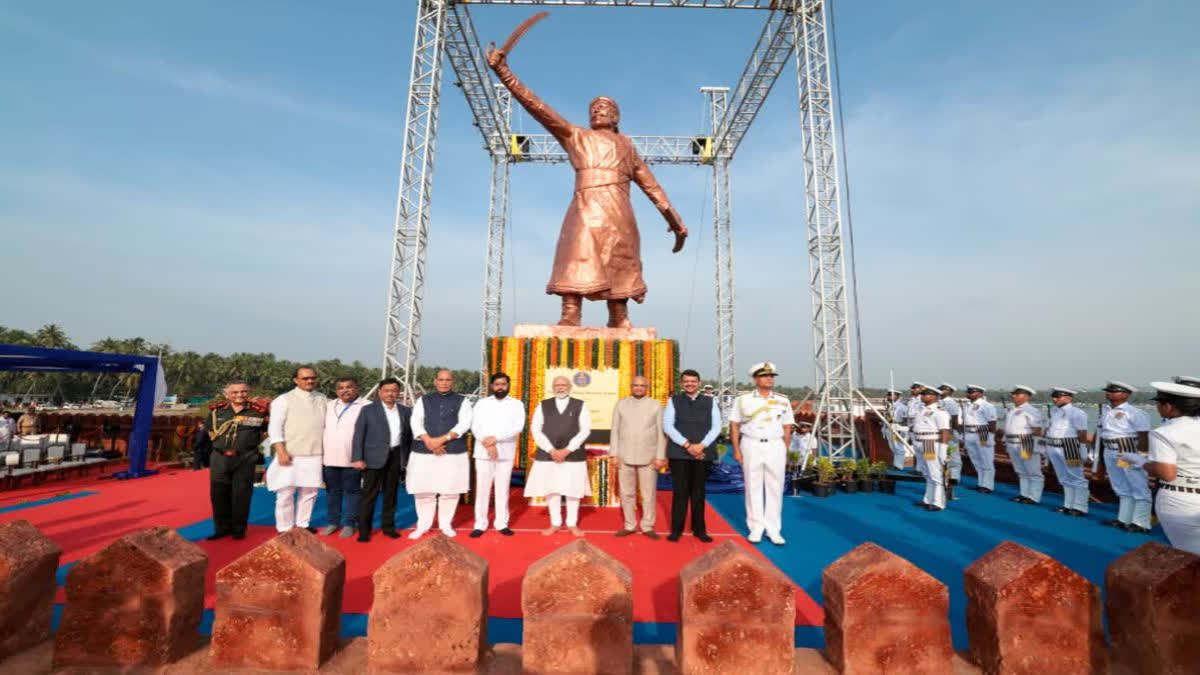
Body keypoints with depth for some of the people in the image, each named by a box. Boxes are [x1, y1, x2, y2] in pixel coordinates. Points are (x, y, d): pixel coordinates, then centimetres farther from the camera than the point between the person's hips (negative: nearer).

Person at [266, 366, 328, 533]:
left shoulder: (323, 399, 8)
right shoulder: (284, 400, -3)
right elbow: (275, 428, -6)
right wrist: (281, 451, -14)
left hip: (315, 455, 3)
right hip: (290, 455, -3)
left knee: (309, 492, 9)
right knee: (286, 493, 3)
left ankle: (302, 525, 24)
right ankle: (284, 530, 16)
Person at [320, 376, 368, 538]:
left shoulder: (367, 406, -8)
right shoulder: (329, 406, 11)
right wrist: (321, 452, 9)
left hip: (353, 459, -5)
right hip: (329, 458, 5)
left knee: (352, 491, 5)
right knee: (332, 491, 14)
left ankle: (349, 523, 16)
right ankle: (333, 522, 27)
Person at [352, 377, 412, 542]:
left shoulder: (405, 411, 8)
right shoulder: (368, 410, 0)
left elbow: (409, 435, 11)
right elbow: (358, 435, -3)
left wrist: (408, 457, 5)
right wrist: (357, 458, -11)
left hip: (396, 456, 3)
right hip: (375, 457, -3)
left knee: (391, 493, 10)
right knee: (369, 494, 1)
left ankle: (388, 526, 22)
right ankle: (364, 530, 11)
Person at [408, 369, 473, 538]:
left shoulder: (462, 401, 6)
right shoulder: (423, 400, 11)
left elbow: (464, 423, -6)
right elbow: (416, 422, 0)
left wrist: (442, 439, -16)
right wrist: (429, 441, -16)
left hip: (454, 453, -1)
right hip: (424, 452, 1)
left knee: (450, 490, 4)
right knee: (424, 490, 5)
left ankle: (446, 523, 21)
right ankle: (423, 525, 22)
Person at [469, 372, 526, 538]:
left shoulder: (517, 404, 4)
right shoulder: (482, 403, 7)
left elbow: (518, 428, -7)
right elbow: (475, 427, -2)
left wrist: (495, 439, -15)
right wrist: (488, 445, -15)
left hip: (506, 453, 0)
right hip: (483, 452, 0)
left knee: (502, 489, 7)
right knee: (482, 488, 4)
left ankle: (502, 523, 17)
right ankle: (480, 524, 14)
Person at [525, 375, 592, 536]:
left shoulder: (580, 405, 3)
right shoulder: (543, 405, 7)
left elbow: (585, 430, -3)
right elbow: (535, 429, 0)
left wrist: (567, 450, -12)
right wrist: (551, 450, -10)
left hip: (573, 455, -1)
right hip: (547, 454, 1)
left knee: (573, 489, 4)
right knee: (550, 489, 7)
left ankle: (572, 524, 20)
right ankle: (555, 523, 21)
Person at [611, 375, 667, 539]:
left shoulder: (655, 405, 1)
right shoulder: (621, 404, 5)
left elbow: (661, 432, 0)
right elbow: (615, 430, 5)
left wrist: (660, 456, -5)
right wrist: (614, 454, 0)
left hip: (648, 457, -1)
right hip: (625, 456, 1)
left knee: (649, 494, 4)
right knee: (627, 493, 9)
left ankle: (647, 526, 18)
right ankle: (629, 525, 22)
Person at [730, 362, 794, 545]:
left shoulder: (783, 401, 6)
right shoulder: (743, 399, 0)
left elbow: (787, 428, 9)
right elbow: (734, 425, 2)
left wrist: (786, 452, 3)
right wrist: (736, 449, -4)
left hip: (775, 446, 2)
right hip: (751, 445, -1)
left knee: (775, 488, 3)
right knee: (753, 487, 4)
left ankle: (773, 529, 12)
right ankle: (756, 527, 13)